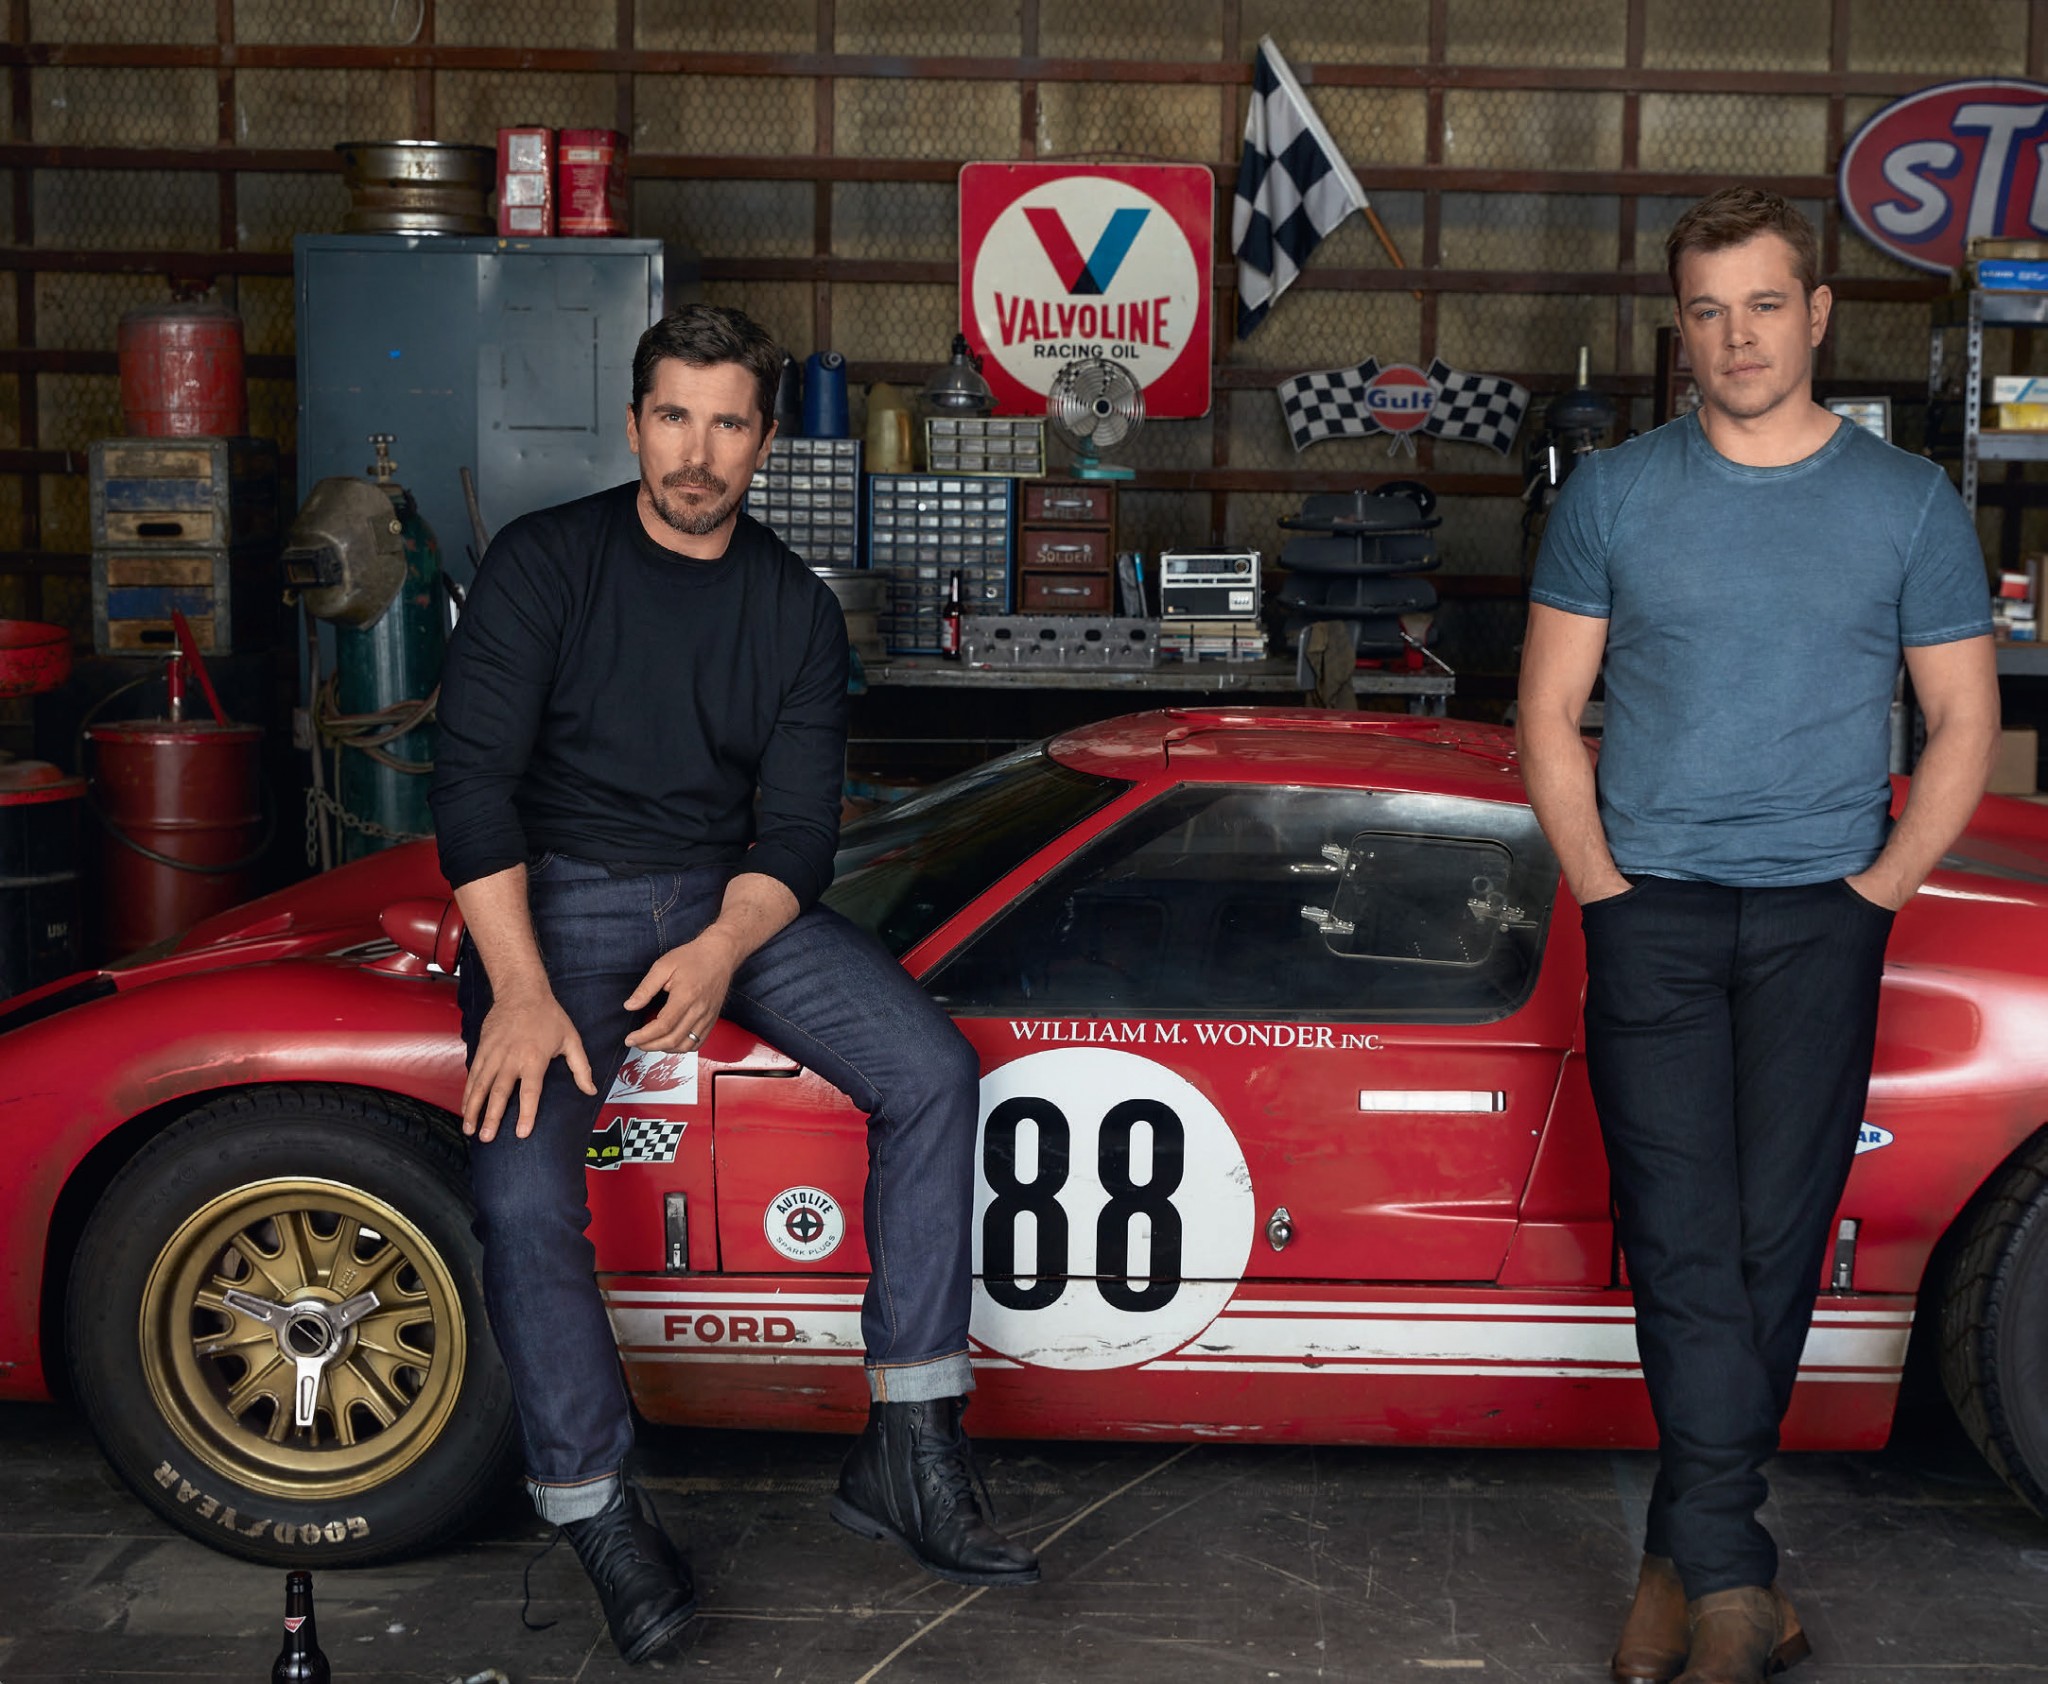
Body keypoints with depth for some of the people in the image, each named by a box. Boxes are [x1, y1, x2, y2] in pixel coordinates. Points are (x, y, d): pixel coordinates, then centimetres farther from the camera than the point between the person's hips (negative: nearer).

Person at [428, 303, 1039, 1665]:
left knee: (933, 1072, -18)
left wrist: (722, 952, -21)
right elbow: (474, 783, -10)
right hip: (562, 896, -3)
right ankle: (601, 1516, -8)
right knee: (521, 1184, -26)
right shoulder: (546, 564, -3)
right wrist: (520, 989, -22)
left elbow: (799, 829, 0)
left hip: (736, 895, 3)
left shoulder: (796, 608, 6)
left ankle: (908, 1456, -11)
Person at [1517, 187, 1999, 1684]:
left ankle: (1685, 1558, 12)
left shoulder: (1909, 504, 5)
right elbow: (1550, 713, 9)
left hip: (1821, 915, 0)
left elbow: (1964, 727, 7)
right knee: (1683, 1238, -7)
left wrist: (1874, 890, -3)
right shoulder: (1615, 495, 7)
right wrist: (1602, 888, -1)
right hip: (1652, 909, 0)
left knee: (1775, 1239, -1)